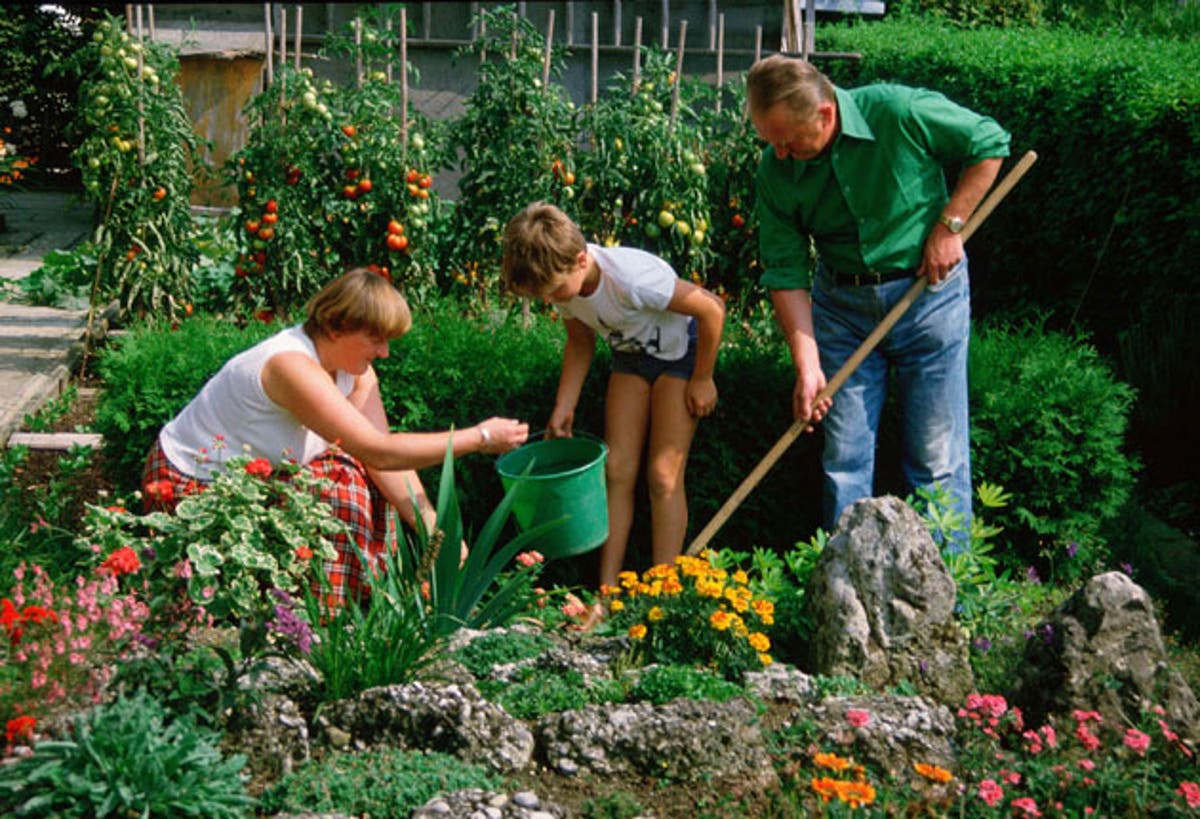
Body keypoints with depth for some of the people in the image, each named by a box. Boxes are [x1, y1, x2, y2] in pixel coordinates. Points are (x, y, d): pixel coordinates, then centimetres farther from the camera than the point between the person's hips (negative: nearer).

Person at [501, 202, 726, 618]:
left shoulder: (630, 277, -39)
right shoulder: (561, 282, -18)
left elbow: (712, 309, -28)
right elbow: (581, 342, 2)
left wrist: (702, 379, -17)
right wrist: (564, 408, -6)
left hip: (680, 350, -6)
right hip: (630, 356, 6)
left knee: (664, 474, -9)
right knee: (617, 471, -2)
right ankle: (607, 590, 1)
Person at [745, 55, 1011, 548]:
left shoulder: (899, 113, -21)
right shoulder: (777, 174, -10)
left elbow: (989, 144, -7)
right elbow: (786, 274, -7)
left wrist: (948, 227, -11)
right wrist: (806, 366, -14)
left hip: (927, 291, -3)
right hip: (841, 304, 3)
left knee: (937, 459, 2)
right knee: (845, 457, 6)